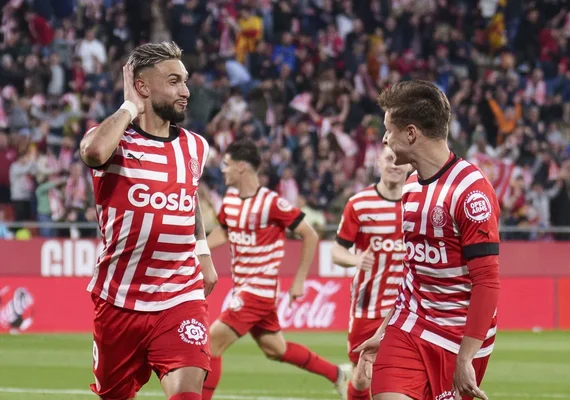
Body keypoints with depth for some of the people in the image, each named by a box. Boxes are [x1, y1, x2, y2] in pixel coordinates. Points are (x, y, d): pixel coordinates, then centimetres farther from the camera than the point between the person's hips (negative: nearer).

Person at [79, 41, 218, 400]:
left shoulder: (196, 148, 8)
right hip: (120, 300, -2)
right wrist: (131, 107, -17)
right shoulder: (114, 141, -7)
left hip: (182, 299, 2)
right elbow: (94, 152, -34)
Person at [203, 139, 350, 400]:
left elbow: (310, 235, -12)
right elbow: (223, 232, 22)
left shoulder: (271, 203, -18)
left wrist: (299, 280, -11)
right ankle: (337, 376, 33)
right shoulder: (230, 199, 4)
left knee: (213, 341, -13)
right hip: (242, 287, 8)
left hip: (259, 289, -8)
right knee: (275, 349, 17)